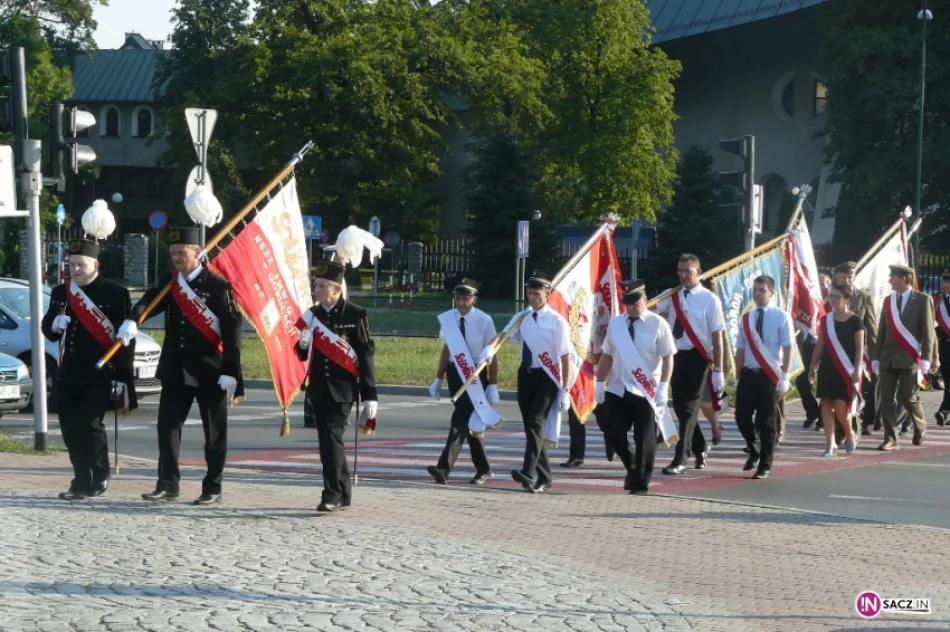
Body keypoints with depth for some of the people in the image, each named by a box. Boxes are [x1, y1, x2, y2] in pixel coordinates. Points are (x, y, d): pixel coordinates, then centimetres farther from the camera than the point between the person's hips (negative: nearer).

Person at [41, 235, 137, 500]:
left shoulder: (116, 294, -4)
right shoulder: (60, 293, 11)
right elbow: (47, 330, 15)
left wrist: (123, 376, -10)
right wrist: (55, 324, -10)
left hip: (101, 375, -5)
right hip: (68, 375, 5)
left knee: (90, 425, -12)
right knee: (70, 429, 4)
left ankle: (100, 476, 6)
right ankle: (82, 481, 14)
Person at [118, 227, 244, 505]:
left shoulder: (218, 286, -9)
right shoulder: (170, 283, 8)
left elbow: (232, 330, -11)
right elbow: (149, 300, -6)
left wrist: (231, 373, -17)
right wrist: (132, 321, -29)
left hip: (210, 373, -5)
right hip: (176, 373, 5)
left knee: (214, 432, 5)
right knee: (167, 425, 1)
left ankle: (213, 489, 13)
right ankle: (167, 485, 7)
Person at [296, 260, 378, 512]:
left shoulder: (355, 315, -7)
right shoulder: (313, 314, 8)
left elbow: (367, 355, -5)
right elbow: (303, 355, 13)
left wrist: (370, 396, -8)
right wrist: (303, 344, -12)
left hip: (342, 389, -5)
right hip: (318, 389, 6)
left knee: (332, 437, -16)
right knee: (328, 441, 9)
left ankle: (332, 495, -14)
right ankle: (343, 494, 20)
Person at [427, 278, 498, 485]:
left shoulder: (484, 321, -12)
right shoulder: (447, 319, -1)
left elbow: (492, 355, -6)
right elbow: (446, 350, 11)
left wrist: (493, 386, -7)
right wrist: (438, 379, 12)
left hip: (476, 374, -5)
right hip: (455, 372, 5)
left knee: (461, 419, -15)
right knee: (467, 422, 12)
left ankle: (444, 467, -21)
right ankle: (483, 469, 25)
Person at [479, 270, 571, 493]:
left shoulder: (557, 322, -10)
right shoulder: (521, 318, 6)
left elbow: (565, 357, -10)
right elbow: (503, 335, -5)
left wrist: (565, 391, -13)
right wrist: (490, 347, -29)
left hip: (547, 377, -6)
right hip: (526, 374, 6)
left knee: (536, 422, -21)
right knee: (530, 425, 11)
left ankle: (528, 473, -31)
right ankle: (543, 478, 22)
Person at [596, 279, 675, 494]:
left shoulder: (657, 324, -6)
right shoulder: (615, 323, 7)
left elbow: (668, 357, -8)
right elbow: (607, 355, 13)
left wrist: (663, 387, -15)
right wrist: (600, 383, 10)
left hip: (646, 392, -4)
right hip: (617, 390, 4)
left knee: (644, 439, 2)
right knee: (615, 435, 3)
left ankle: (640, 482, 14)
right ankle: (633, 469, 27)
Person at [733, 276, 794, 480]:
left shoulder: (781, 317, -5)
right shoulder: (746, 319, 8)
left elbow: (787, 348, -7)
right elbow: (740, 349, 11)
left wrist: (784, 377, -13)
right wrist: (738, 377, 10)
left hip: (770, 375, -4)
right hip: (748, 373, 4)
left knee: (766, 422, 1)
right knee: (742, 417, 1)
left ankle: (765, 466, 12)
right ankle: (754, 452, 27)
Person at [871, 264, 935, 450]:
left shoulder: (923, 300, -2)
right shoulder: (888, 301, 12)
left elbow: (928, 331, -6)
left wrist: (926, 358, -14)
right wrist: (876, 357, 10)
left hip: (910, 358, -5)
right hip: (889, 358, 5)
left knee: (907, 396, -7)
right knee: (887, 399, -1)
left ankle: (920, 426, 21)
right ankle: (890, 439, 2)